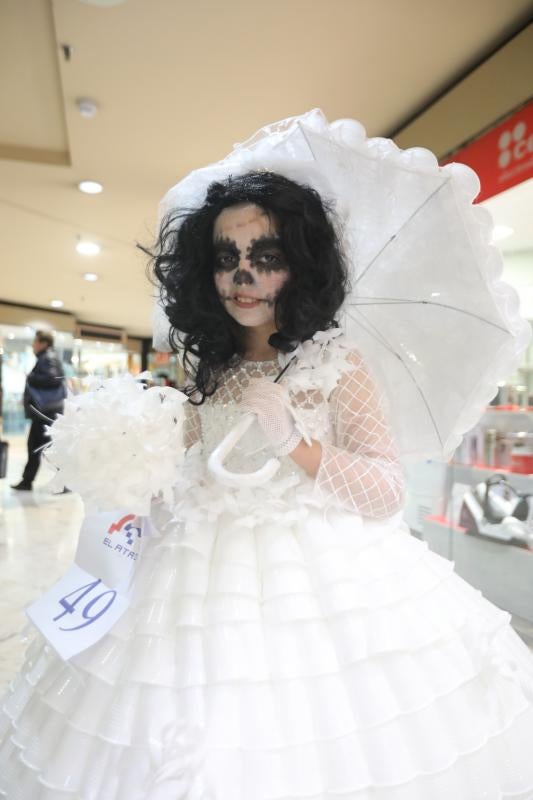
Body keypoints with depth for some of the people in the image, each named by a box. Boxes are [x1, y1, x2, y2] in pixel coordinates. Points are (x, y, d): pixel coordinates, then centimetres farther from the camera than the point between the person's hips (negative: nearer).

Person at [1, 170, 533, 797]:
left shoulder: (335, 362, -7)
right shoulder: (208, 369, 6)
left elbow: (387, 492, -10)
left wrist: (293, 440, -22)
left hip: (322, 574, -3)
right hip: (214, 571, 4)